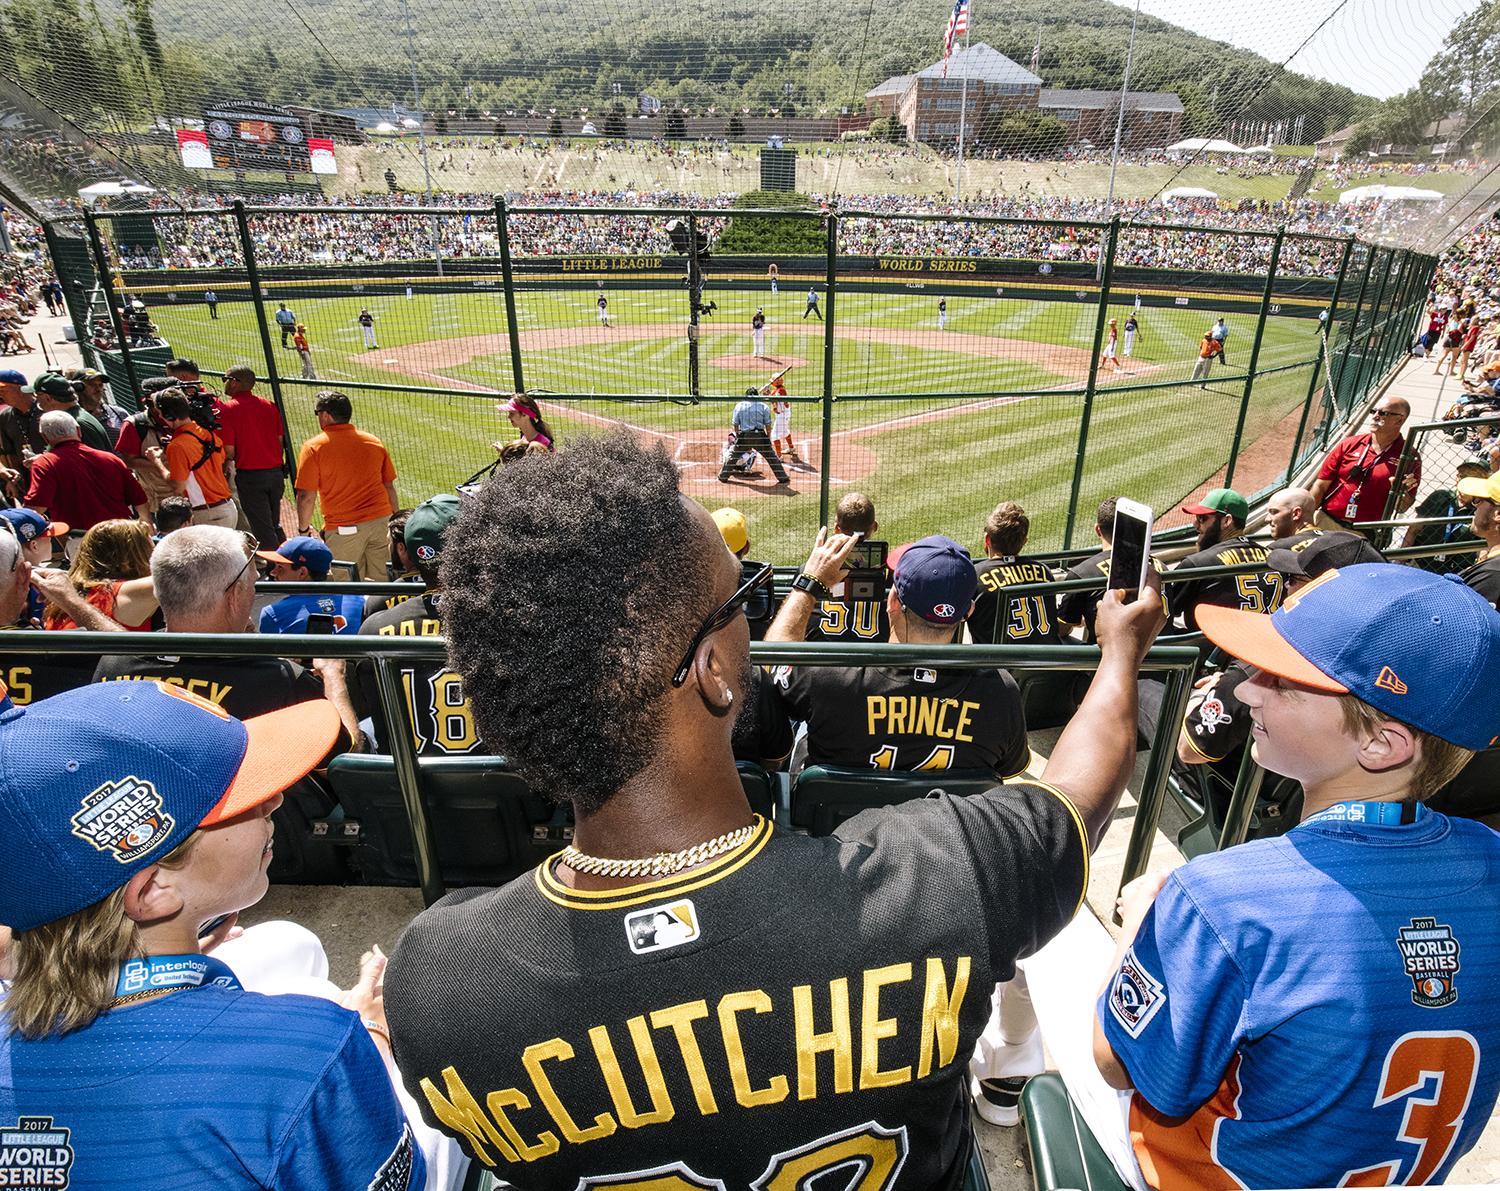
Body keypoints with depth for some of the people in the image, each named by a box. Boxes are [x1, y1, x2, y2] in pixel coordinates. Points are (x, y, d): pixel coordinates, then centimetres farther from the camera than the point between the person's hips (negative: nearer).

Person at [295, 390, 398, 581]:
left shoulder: (313, 447, -5)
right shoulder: (375, 442, 7)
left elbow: (306, 497, -8)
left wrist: (303, 529, 6)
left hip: (344, 529, -4)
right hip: (380, 521, 4)